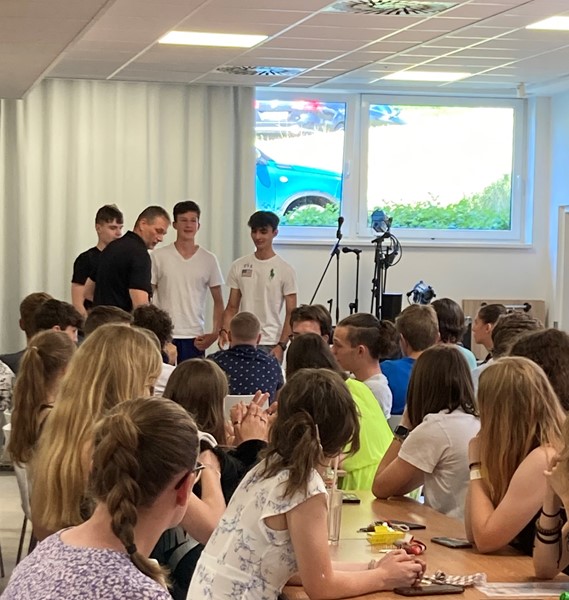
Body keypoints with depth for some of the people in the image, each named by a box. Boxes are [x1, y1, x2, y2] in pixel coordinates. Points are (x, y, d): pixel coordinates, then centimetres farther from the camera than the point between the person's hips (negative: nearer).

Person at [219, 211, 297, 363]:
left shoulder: (285, 270, -2)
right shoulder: (239, 266, 8)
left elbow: (291, 313, -3)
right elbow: (232, 307, 12)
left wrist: (281, 345, -13)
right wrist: (224, 330, -6)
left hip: (270, 345, -3)